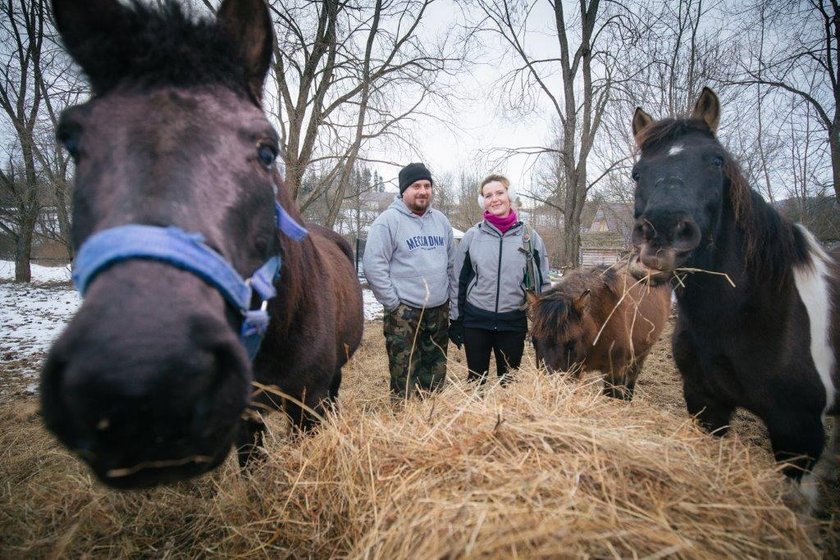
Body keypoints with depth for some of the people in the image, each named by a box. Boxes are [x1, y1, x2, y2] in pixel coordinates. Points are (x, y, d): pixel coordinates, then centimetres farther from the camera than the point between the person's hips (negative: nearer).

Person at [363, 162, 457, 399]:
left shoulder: (441, 220, 11)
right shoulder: (388, 220, -8)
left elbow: (451, 263, 17)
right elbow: (373, 265, -13)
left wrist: (450, 298, 12)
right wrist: (394, 303, -13)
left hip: (439, 311, 6)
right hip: (404, 313, -6)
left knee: (436, 377, 16)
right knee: (405, 382, -1)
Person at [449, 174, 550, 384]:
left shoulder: (529, 236, 0)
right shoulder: (472, 236, -1)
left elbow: (542, 281, 4)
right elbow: (459, 280, 4)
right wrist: (455, 319, 2)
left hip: (514, 321, 0)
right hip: (475, 321, 0)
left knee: (509, 381, 13)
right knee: (476, 379, 12)